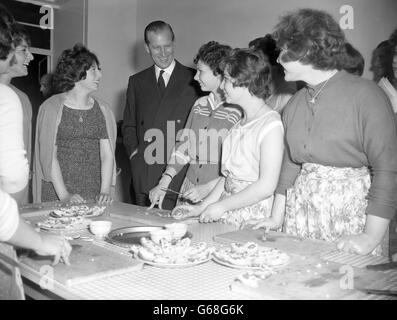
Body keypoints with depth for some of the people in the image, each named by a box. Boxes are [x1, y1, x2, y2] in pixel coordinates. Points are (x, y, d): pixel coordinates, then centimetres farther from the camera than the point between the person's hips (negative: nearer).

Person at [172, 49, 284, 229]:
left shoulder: (271, 125, -12)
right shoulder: (241, 122, 12)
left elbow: (266, 186, -16)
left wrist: (221, 206, -11)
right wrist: (201, 207, 8)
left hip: (254, 222, -6)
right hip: (228, 218, 6)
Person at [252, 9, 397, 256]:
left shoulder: (366, 95, -10)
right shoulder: (296, 103, 9)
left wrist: (372, 237, -19)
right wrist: (277, 217, 9)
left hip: (352, 213, -5)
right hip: (301, 213, 5)